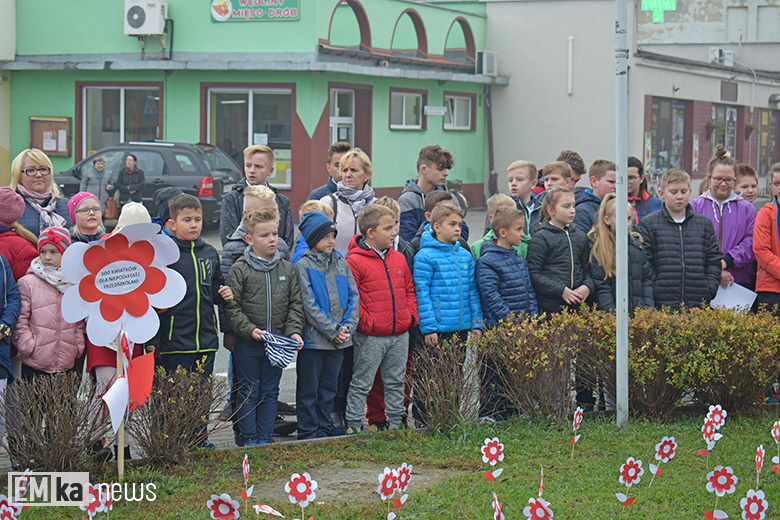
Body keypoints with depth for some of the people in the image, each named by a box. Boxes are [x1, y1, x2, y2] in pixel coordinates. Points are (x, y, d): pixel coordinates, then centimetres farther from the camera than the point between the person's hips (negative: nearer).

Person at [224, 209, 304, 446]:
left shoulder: (288, 269, 6)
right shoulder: (239, 270, -5)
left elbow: (296, 304, 7)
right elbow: (232, 307, -6)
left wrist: (294, 331, -7)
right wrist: (249, 330, -17)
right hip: (247, 344, -3)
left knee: (270, 392, 10)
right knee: (248, 393, 4)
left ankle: (265, 438, 19)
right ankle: (248, 440, 13)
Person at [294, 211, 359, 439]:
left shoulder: (341, 264, 9)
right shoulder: (303, 266, -7)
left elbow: (353, 297, 8)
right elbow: (309, 305, -13)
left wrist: (347, 328, -6)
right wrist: (333, 331, -15)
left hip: (339, 340, 5)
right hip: (313, 339, -5)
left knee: (329, 388, 14)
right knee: (309, 390, 2)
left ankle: (324, 428, 25)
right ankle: (308, 433, 10)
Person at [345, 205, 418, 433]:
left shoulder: (399, 259, 11)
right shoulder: (355, 262, -11)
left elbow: (409, 290, 19)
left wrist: (411, 316, 6)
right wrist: (365, 322, -16)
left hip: (400, 334, 6)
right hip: (370, 337, -6)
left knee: (395, 381, 15)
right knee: (361, 383, 1)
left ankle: (395, 421, 25)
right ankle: (354, 425, 8)